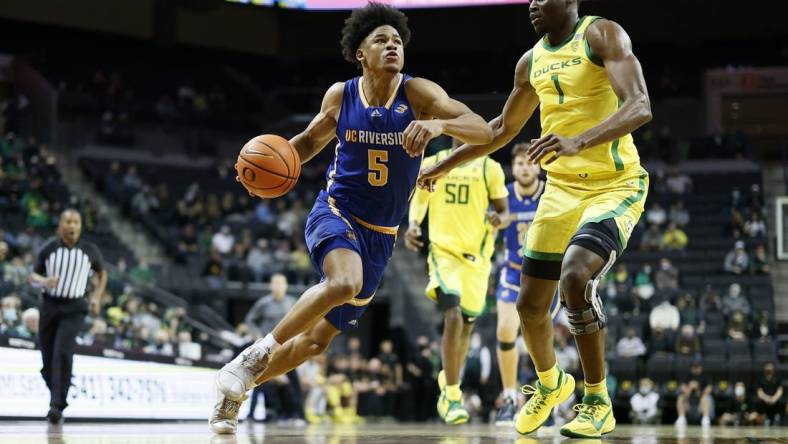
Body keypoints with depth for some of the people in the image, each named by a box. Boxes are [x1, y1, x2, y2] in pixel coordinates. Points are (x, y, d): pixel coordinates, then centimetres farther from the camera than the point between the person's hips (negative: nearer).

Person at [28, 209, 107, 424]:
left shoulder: (90, 251, 0)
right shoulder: (48, 249, 0)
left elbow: (102, 273, 18)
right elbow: (33, 277, 7)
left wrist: (96, 297, 5)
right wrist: (44, 282, -15)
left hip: (74, 309, -2)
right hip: (50, 305, 2)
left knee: (63, 353, -20)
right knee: (48, 358, 5)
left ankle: (57, 406, -20)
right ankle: (56, 395, 31)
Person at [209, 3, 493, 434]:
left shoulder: (418, 93, -10)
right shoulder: (340, 95, -4)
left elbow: (484, 131, -22)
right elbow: (311, 140, 15)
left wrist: (438, 124, -43)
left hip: (380, 236, 2)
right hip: (334, 213, -2)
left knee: (316, 340, 7)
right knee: (344, 283, -36)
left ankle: (235, 389, 29)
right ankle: (257, 354, -18)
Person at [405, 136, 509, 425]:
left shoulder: (490, 168, 2)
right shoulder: (432, 164, 3)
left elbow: (504, 210, 5)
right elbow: (420, 199, 12)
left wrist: (499, 219, -19)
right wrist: (413, 224, -9)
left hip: (477, 257, 2)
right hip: (444, 251, -2)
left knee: (466, 325, 11)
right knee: (453, 318, -22)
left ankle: (449, 381, 37)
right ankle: (452, 395, -16)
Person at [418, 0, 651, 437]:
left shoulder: (602, 36, -11)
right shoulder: (531, 61, 10)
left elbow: (640, 107, -25)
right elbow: (504, 128, 26)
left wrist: (579, 142, -39)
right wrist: (445, 165, 27)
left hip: (615, 185, -7)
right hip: (561, 189, 7)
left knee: (575, 276, -30)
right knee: (530, 304, 8)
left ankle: (598, 403, -13)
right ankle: (549, 383, 40)